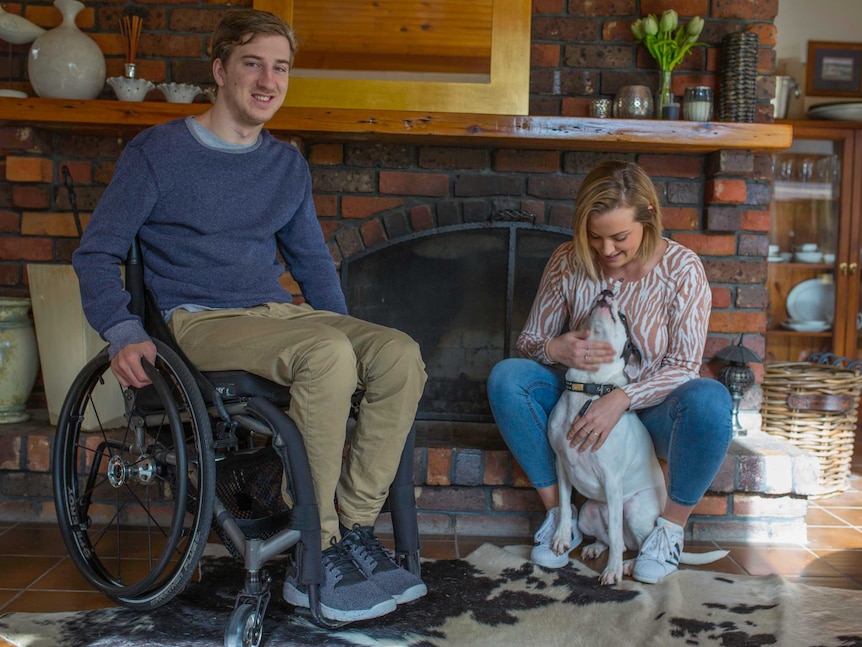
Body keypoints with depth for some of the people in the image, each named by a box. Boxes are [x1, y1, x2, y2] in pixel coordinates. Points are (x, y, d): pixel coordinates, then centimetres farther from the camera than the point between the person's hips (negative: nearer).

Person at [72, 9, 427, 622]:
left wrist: (345, 331, 11)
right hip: (202, 321, -5)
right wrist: (123, 332, -16)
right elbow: (97, 252, 1)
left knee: (400, 354, -21)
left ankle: (354, 529, -15)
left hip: (282, 314, 6)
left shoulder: (288, 164, 17)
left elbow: (312, 259, 25)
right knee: (327, 355, -35)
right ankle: (315, 560, -24)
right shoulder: (159, 151, 2)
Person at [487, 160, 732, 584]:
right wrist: (556, 349, -26)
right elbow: (529, 339, 0)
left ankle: (672, 526, -11)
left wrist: (622, 399, -32)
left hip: (654, 411, -2)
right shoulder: (568, 262, -7)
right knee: (505, 377, -22)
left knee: (710, 400, -36)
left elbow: (684, 366, -15)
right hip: (584, 402, 2)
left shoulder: (681, 268, -13)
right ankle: (557, 512, -11)